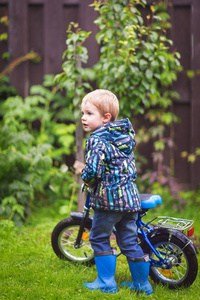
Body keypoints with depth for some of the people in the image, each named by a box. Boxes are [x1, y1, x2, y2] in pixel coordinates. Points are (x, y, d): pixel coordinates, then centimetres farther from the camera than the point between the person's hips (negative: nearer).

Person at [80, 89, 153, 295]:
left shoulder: (97, 140, -13)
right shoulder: (125, 135, 13)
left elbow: (92, 169, -24)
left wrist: (85, 179, -4)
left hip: (108, 197, -8)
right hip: (131, 197, 8)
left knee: (99, 239, 9)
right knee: (129, 241, 15)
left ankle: (106, 282, 12)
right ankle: (142, 284, 21)